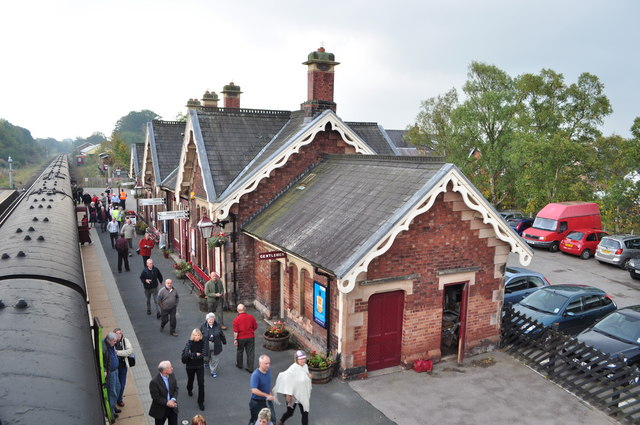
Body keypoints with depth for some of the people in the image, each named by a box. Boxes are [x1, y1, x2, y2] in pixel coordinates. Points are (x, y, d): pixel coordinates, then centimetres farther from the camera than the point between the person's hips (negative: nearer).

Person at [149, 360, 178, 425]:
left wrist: (173, 400, -18)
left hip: (172, 408, 4)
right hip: (160, 410, -4)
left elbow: (176, 389, -2)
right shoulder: (154, 382, -24)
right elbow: (156, 397, -19)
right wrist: (166, 403, -23)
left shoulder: (171, 375, -8)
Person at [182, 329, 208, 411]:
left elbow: (203, 354, -23)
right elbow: (186, 354, -28)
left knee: (201, 383, -3)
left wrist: (191, 355, -21)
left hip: (200, 366, 0)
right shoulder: (189, 343, -16)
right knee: (190, 380, 24)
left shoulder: (203, 343, -14)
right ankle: (189, 390, 58)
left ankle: (201, 402, 10)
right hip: (190, 366, 0)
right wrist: (196, 354, -24)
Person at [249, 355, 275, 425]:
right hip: (257, 402, -7)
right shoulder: (255, 375, -25)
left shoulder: (268, 371, -1)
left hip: (267, 401, 7)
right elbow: (254, 390, -34)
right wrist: (267, 395, -33)